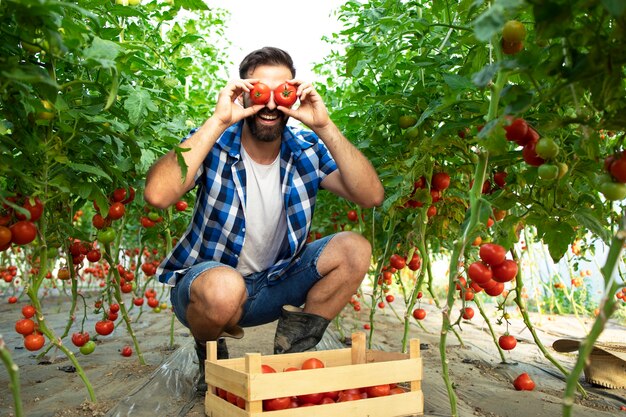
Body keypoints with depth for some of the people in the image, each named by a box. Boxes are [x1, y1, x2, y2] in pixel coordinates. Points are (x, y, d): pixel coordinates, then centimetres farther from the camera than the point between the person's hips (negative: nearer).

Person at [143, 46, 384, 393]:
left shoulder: (307, 148, -5)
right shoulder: (214, 143, -14)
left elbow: (372, 196, -17)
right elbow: (157, 195, -34)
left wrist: (325, 127, -25)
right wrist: (218, 120, -32)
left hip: (275, 284, 4)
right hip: (205, 281, -3)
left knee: (354, 250, -13)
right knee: (224, 286, -38)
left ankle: (291, 353, -1)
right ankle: (210, 356, 0)